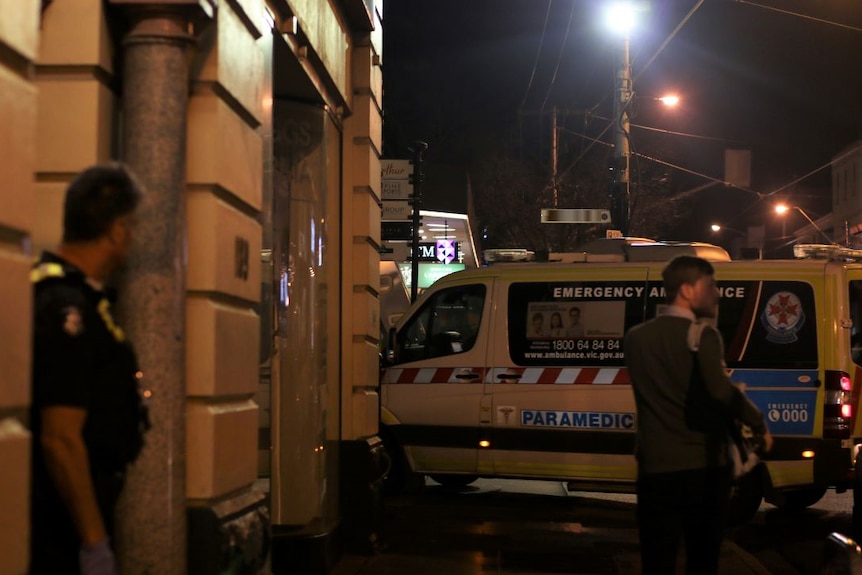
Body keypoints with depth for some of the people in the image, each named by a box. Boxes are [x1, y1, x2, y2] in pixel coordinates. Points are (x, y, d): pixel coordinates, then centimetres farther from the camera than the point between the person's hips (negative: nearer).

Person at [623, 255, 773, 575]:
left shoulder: (636, 338, 7)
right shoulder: (703, 335, -9)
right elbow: (720, 390, -26)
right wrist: (758, 423, -12)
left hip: (656, 470, 3)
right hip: (705, 468, -3)